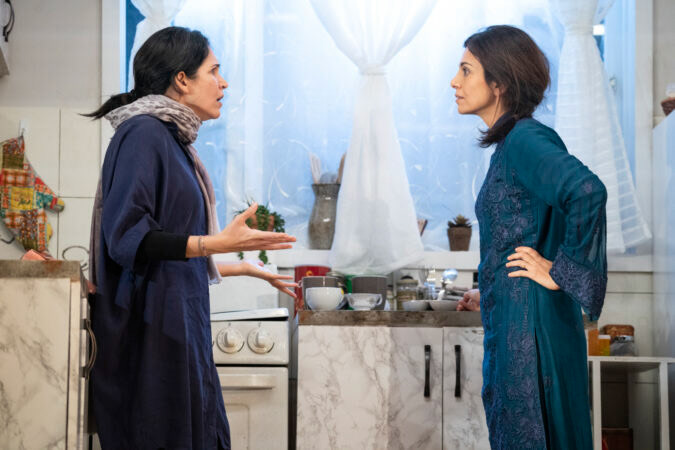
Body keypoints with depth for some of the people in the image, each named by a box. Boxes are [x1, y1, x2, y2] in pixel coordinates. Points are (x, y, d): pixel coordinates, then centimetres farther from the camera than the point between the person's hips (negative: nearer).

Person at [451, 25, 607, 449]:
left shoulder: (525, 140, -16)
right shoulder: (512, 143, 13)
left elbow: (588, 192, -33)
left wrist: (560, 270, -24)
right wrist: (492, 291, 21)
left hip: (529, 320, -10)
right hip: (512, 318, 10)